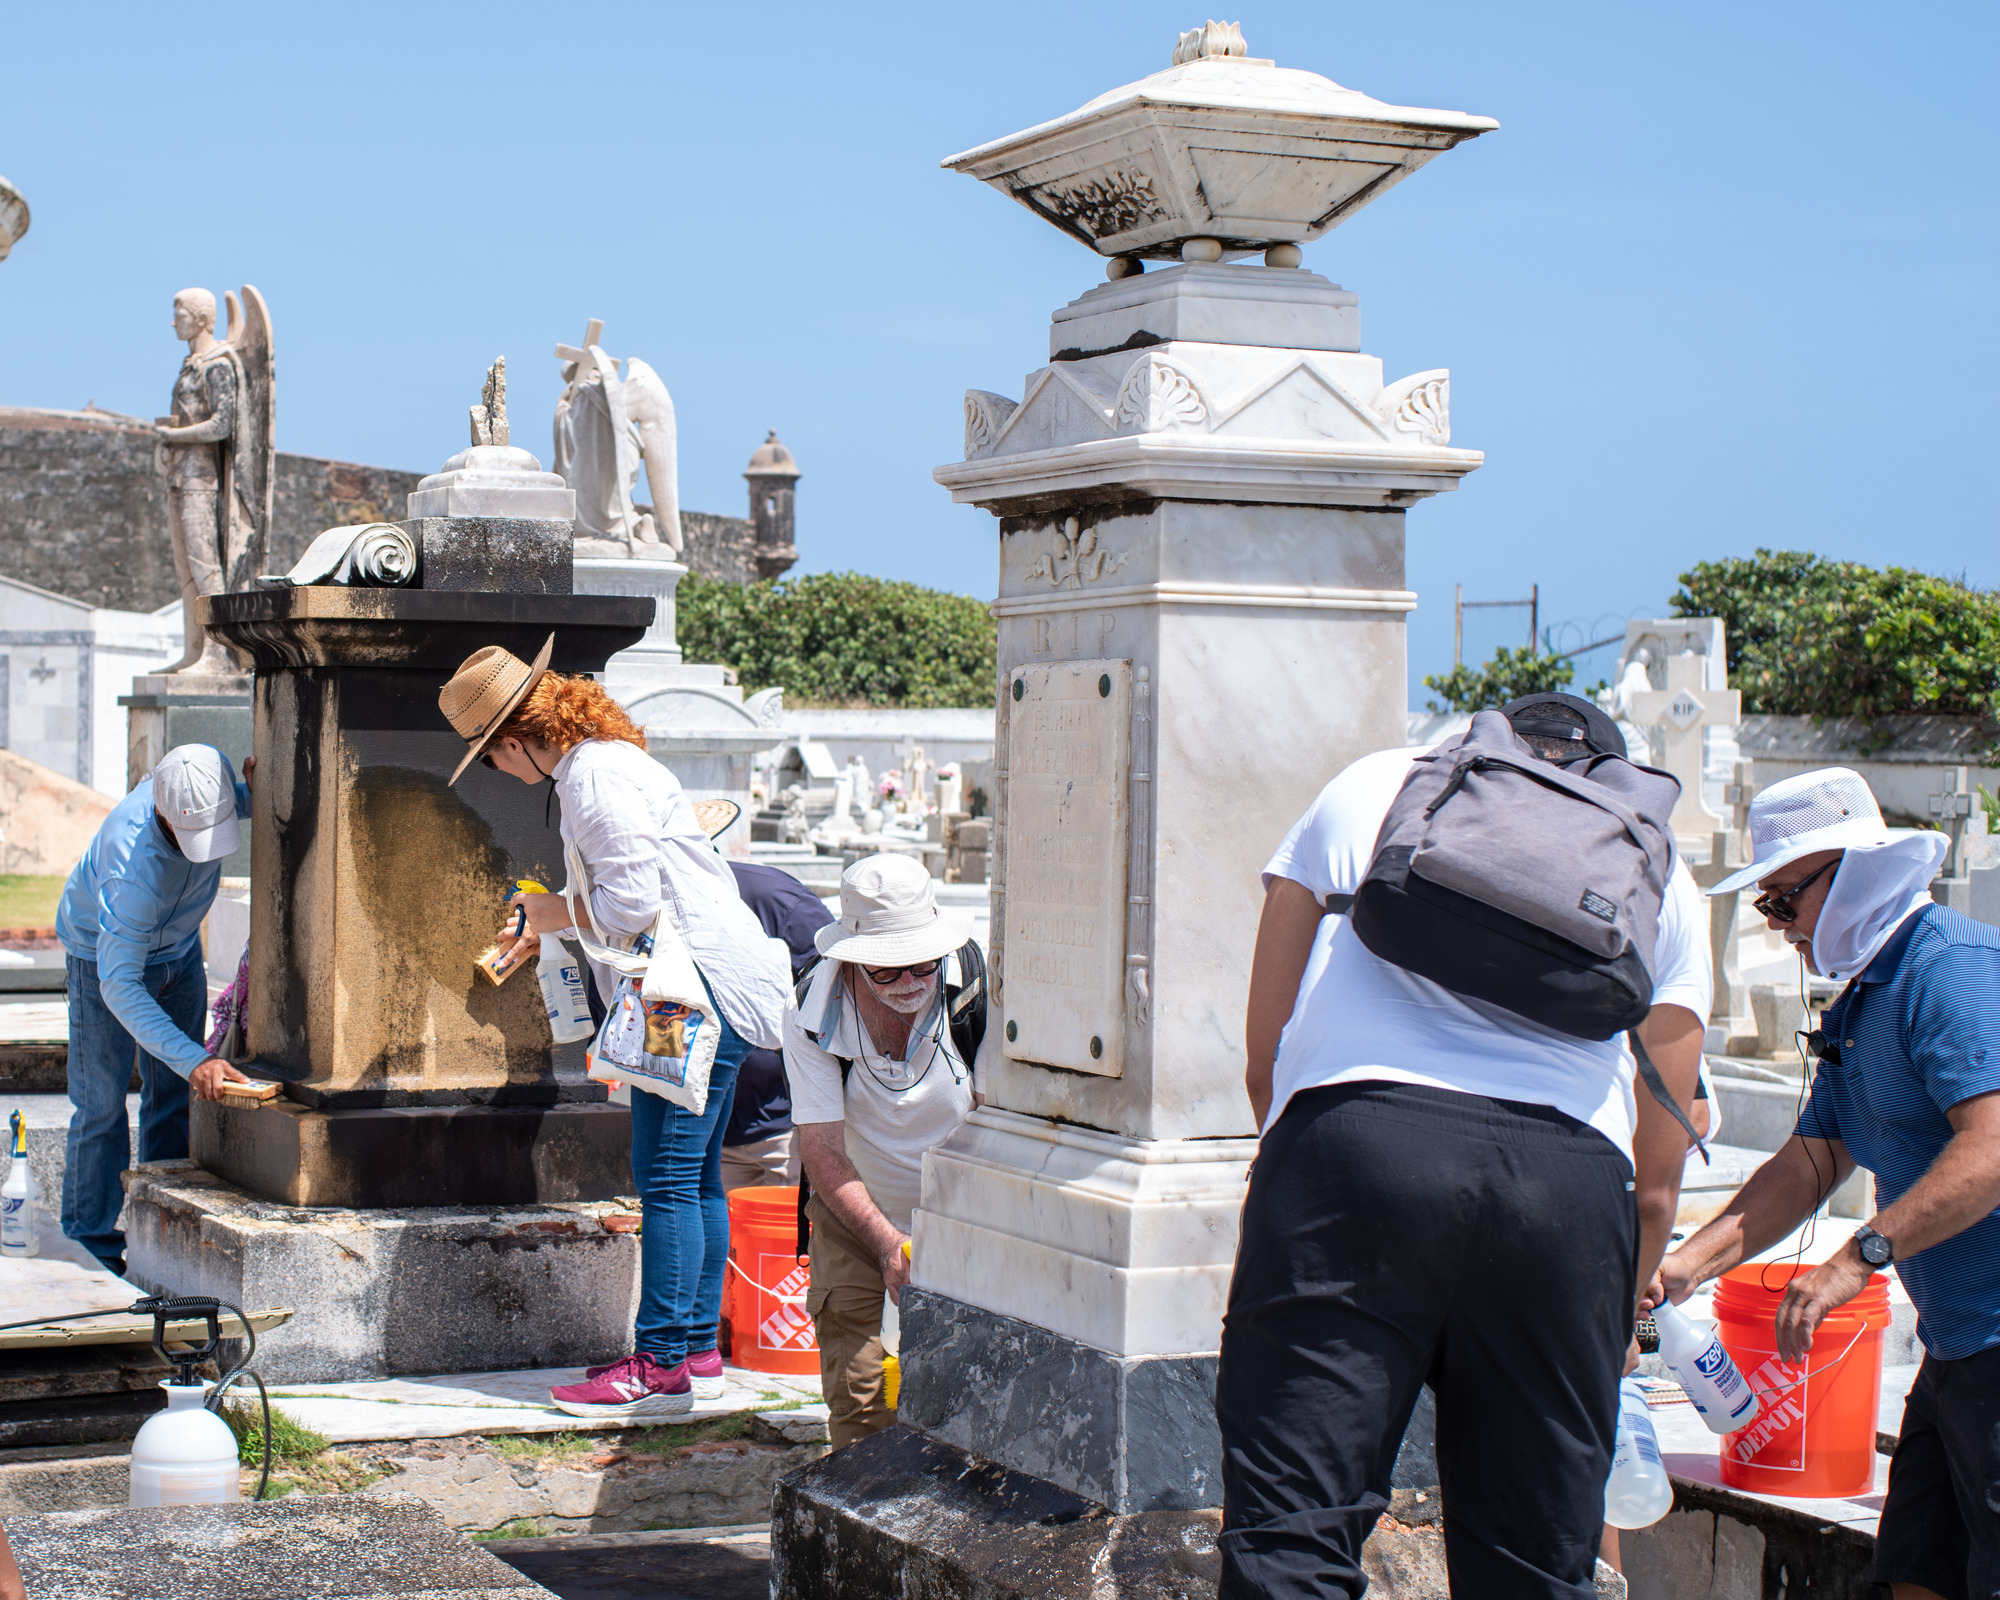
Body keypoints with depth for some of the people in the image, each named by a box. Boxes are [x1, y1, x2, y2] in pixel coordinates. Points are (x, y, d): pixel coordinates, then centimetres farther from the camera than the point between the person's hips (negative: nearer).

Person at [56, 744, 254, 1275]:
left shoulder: (207, 780, -27)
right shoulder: (134, 866, -44)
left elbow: (242, 800, 2)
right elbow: (119, 985, -44)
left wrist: (256, 791, -23)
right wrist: (193, 1059, -53)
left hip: (178, 950, 6)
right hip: (103, 956, -6)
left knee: (174, 1096, 6)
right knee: (102, 1102, -5)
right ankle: (91, 1241, 5)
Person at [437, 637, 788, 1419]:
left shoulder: (596, 775, -16)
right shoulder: (598, 760, 17)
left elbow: (631, 901, -21)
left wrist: (559, 913, -4)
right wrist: (549, 928, 32)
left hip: (698, 986, -11)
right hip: (706, 985, 11)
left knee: (667, 1176, -10)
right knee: (695, 1177, 13)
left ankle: (662, 1364, -9)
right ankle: (697, 1349, 18)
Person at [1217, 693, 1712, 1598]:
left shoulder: (1368, 788, 27)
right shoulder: (1662, 877, 28)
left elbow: (1264, 1057, 22)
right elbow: (1655, 1180, 26)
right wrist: (1613, 1329, 41)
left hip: (1355, 1141, -1)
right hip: (1573, 1176, 2)